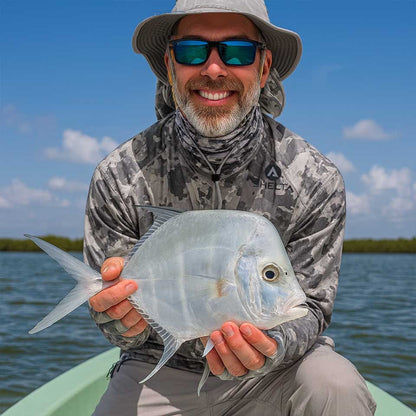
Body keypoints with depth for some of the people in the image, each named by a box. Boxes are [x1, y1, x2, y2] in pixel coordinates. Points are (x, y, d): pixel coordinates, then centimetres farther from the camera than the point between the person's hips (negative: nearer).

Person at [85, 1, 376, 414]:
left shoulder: (315, 180, -15)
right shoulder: (119, 177, -14)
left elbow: (310, 307, -9)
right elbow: (122, 329, -6)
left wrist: (271, 346, -32)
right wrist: (121, 322, -32)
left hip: (272, 369, -1)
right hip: (162, 369, 1)